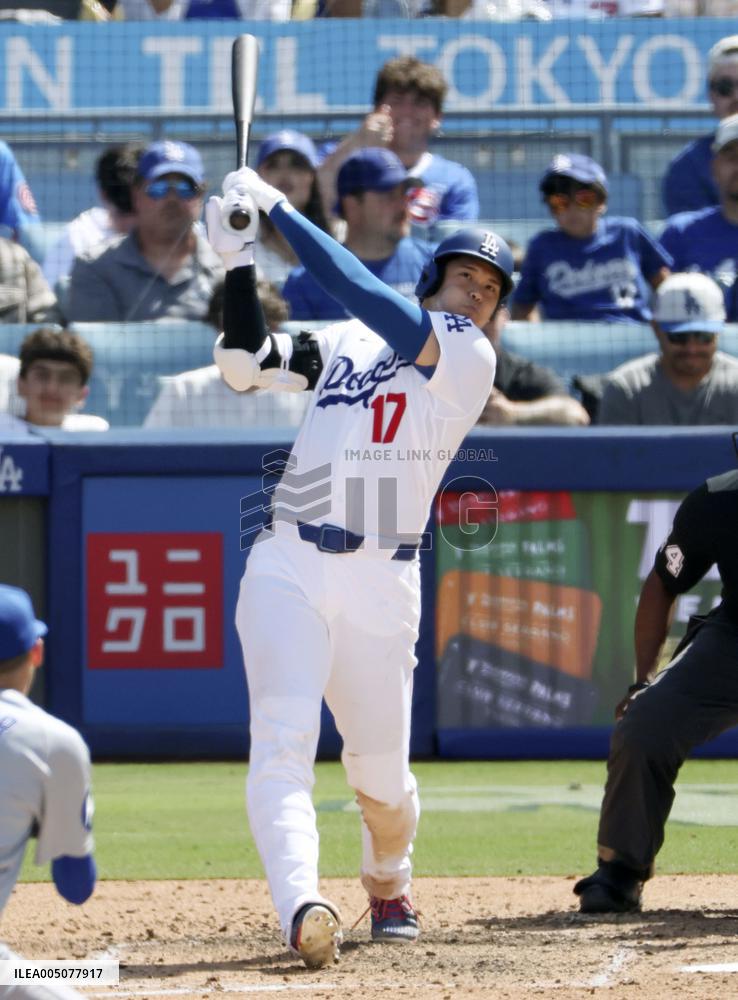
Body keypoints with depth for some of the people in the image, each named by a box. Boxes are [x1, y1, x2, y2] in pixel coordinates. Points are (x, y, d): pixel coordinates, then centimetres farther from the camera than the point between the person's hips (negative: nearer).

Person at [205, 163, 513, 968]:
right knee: (283, 740, -19)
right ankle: (302, 909, -33)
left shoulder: (472, 358, 0)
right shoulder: (347, 342, 15)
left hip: (381, 582, -2)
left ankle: (387, 886, 37)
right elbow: (243, 365, 10)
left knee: (382, 772, 6)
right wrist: (238, 260, -2)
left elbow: (370, 299, -12)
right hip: (286, 567, 2)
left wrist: (280, 209, -11)